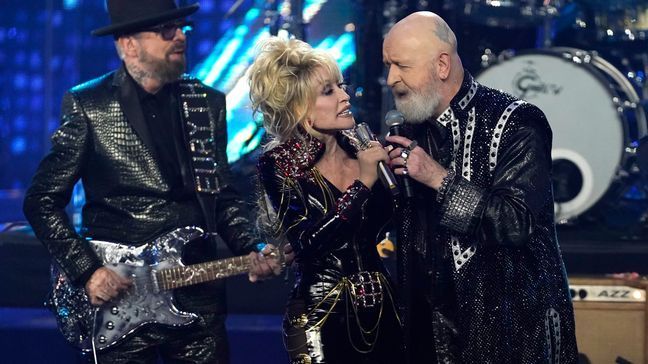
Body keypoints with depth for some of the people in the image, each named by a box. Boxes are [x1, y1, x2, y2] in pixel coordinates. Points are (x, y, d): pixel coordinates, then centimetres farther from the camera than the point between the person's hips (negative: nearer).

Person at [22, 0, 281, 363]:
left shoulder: (207, 102, 8)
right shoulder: (88, 105, -4)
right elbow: (43, 201, -3)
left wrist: (250, 250, -3)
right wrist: (87, 270, -12)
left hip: (197, 294, 3)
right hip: (117, 298, -3)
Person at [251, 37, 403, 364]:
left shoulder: (360, 149, 2)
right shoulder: (279, 164, -10)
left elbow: (377, 229, 11)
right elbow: (307, 244, -21)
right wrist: (363, 184, -19)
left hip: (381, 312, 5)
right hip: (322, 320, -5)